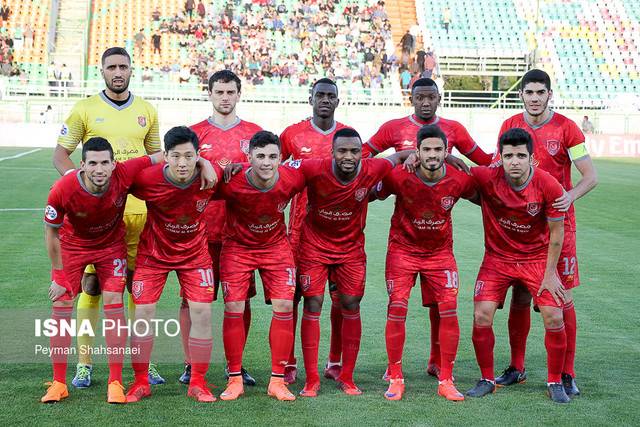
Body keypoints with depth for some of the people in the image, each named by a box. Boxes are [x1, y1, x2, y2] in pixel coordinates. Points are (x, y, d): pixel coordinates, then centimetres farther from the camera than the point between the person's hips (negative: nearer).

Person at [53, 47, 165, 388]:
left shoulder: (147, 111, 11)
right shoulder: (85, 109, 3)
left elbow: (156, 156, 20)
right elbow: (60, 154, 4)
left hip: (139, 209, 3)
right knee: (91, 283, 0)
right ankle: (83, 363, 9)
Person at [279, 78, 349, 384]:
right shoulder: (293, 134, 3)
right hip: (301, 227, -1)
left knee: (342, 295, 3)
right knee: (291, 294, 0)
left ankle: (335, 363, 15)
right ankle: (288, 364, 9)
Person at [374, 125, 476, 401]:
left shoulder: (459, 180, -15)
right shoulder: (399, 177, -21)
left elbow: (481, 197, 6)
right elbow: (373, 194, -4)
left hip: (440, 251, 2)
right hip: (403, 249, -2)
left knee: (449, 311, -5)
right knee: (397, 309, -9)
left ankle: (446, 381, 8)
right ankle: (395, 379, 6)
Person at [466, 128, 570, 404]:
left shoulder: (549, 186, -20)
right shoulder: (486, 178, -20)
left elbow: (556, 232, -9)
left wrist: (550, 274, -7)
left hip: (537, 259, -1)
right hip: (497, 257, 1)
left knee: (554, 318, -8)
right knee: (481, 316, -10)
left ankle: (555, 382, 13)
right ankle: (487, 380, 11)